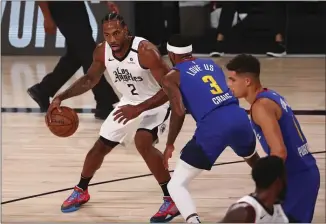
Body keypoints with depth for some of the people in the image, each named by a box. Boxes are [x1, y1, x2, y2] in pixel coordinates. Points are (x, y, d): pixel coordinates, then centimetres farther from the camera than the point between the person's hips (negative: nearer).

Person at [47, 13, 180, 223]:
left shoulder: (145, 51, -34)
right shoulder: (102, 51, -15)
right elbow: (90, 79, 4)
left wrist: (139, 109, -44)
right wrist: (61, 97, -10)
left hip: (157, 103, -7)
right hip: (129, 102, 7)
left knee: (143, 142, -31)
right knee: (101, 146, 12)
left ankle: (172, 200, -21)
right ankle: (81, 191, 39)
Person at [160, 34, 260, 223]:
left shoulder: (172, 77, 9)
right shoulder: (211, 64, 25)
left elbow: (179, 112, -4)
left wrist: (170, 145, 5)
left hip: (213, 126, -6)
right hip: (239, 117, 6)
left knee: (176, 185, 2)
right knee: (254, 160, 40)